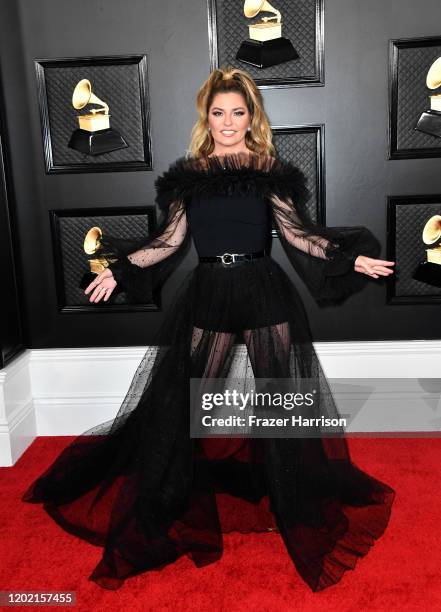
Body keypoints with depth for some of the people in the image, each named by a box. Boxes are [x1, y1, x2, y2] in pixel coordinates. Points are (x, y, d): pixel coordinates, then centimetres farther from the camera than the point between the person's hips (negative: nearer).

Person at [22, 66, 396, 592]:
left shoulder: (271, 169, 5)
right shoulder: (188, 173, 8)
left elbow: (297, 232, 3)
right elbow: (171, 238, 7)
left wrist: (353, 258, -6)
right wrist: (119, 270, 1)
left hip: (264, 292, -1)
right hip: (208, 294, 1)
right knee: (184, 404, 3)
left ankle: (302, 511, 26)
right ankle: (173, 509, 21)